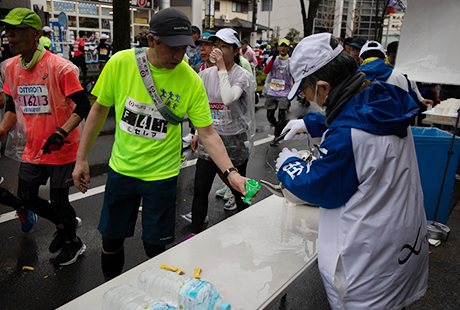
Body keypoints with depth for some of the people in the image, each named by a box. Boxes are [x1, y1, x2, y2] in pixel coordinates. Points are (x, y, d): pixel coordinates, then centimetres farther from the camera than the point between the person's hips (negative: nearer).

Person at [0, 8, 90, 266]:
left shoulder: (59, 67, -18)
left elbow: (83, 106, -18)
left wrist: (61, 133, -29)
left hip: (61, 149, -6)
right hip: (32, 148, 7)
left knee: (58, 200, 5)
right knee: (26, 198, 14)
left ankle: (73, 241, 33)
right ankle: (64, 224, 41)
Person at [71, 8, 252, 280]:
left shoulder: (191, 81, -15)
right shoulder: (120, 63, -12)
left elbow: (208, 133, -12)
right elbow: (99, 109, 0)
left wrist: (231, 172, -24)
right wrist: (82, 159, 2)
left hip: (161, 174, -2)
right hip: (121, 168, 2)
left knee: (155, 247, 8)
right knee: (111, 240, 15)